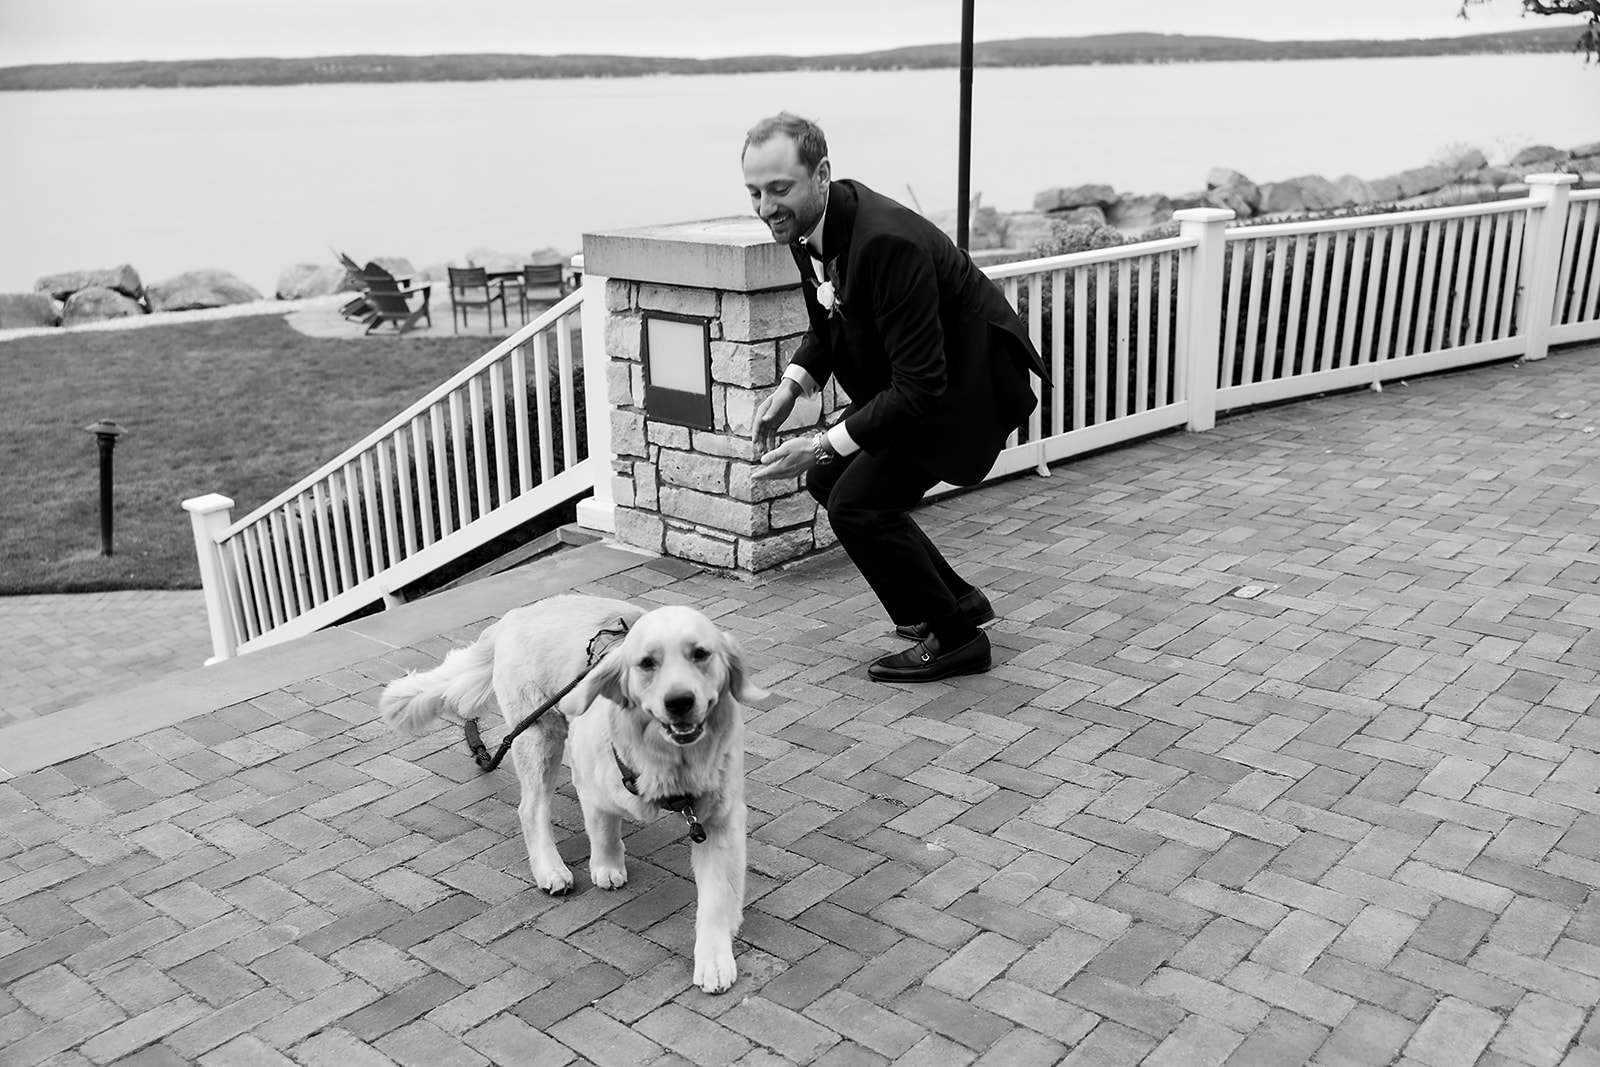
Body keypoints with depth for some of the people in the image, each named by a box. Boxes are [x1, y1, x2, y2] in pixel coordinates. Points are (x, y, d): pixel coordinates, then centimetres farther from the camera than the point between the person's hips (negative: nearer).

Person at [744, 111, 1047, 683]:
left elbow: (921, 388, -32)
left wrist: (826, 444, -30)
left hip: (967, 378, -9)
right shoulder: (805, 225, -5)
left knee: (858, 502, -15)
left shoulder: (886, 243, -33)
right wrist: (793, 383, -5)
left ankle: (954, 636, 5)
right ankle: (956, 598, 24)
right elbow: (828, 325, 13)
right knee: (828, 479, 11)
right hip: (908, 377, 10)